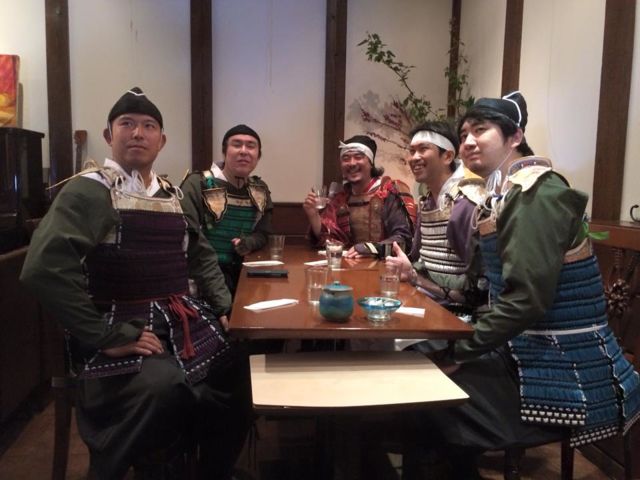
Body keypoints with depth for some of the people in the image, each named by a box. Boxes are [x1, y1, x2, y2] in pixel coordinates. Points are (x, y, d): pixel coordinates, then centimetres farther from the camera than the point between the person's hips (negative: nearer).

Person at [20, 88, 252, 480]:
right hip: (126, 332, -6)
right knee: (167, 388, -33)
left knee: (242, 374, -10)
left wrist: (222, 305, 11)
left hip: (184, 323, 7)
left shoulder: (171, 194, 14)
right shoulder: (90, 191, -7)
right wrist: (105, 338, -22)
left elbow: (201, 255, 26)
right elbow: (45, 269, -20)